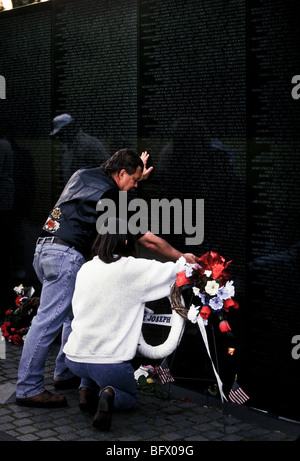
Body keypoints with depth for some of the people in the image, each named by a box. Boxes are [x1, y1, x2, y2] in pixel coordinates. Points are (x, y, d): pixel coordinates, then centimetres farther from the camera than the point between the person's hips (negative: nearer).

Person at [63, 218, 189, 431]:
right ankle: (109, 394, -9)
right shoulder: (133, 268, -10)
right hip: (109, 361, -5)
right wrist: (185, 260, 22)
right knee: (130, 397, 23)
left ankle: (89, 387, 11)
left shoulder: (85, 269, 5)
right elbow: (172, 271, -2)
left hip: (74, 358, 5)